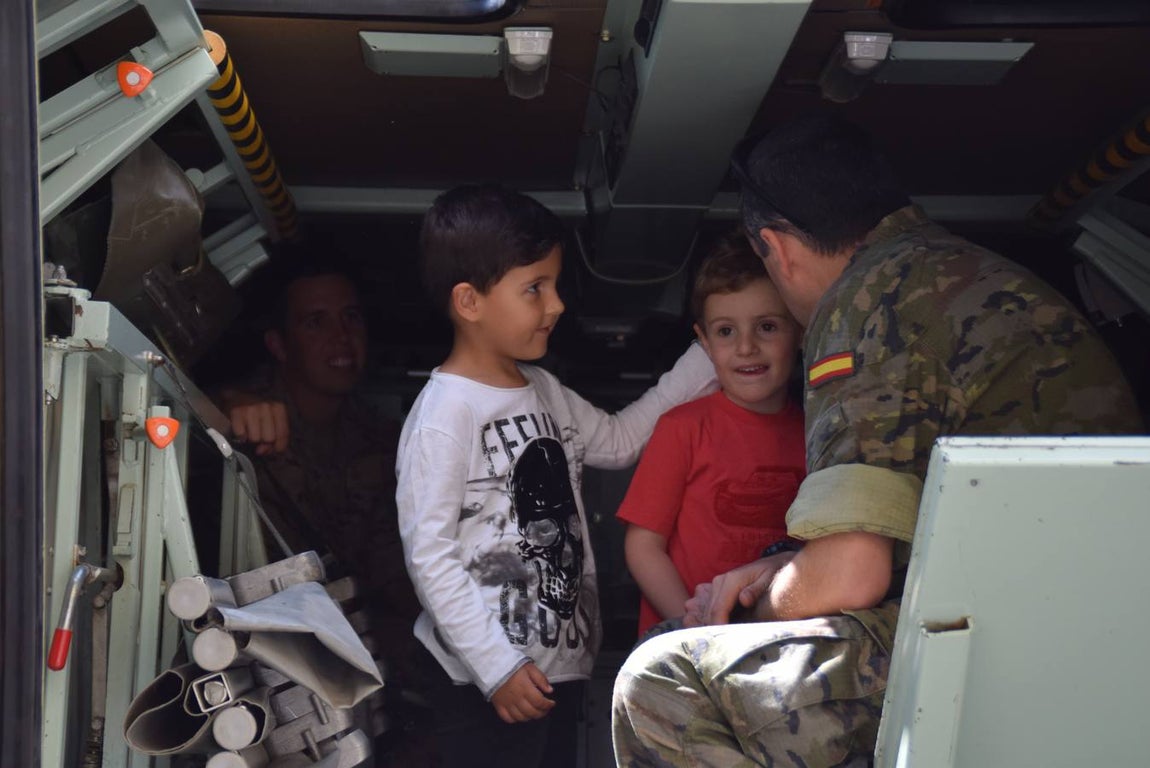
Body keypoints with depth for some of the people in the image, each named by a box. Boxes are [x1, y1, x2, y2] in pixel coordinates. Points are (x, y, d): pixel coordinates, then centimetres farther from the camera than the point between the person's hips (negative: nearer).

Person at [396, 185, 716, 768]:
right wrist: (496, 666, -19)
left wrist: (703, 363, 17)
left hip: (561, 661, 8)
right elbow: (428, 552, -18)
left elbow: (619, 440, 22)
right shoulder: (445, 413, -16)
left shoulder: (544, 392, 9)